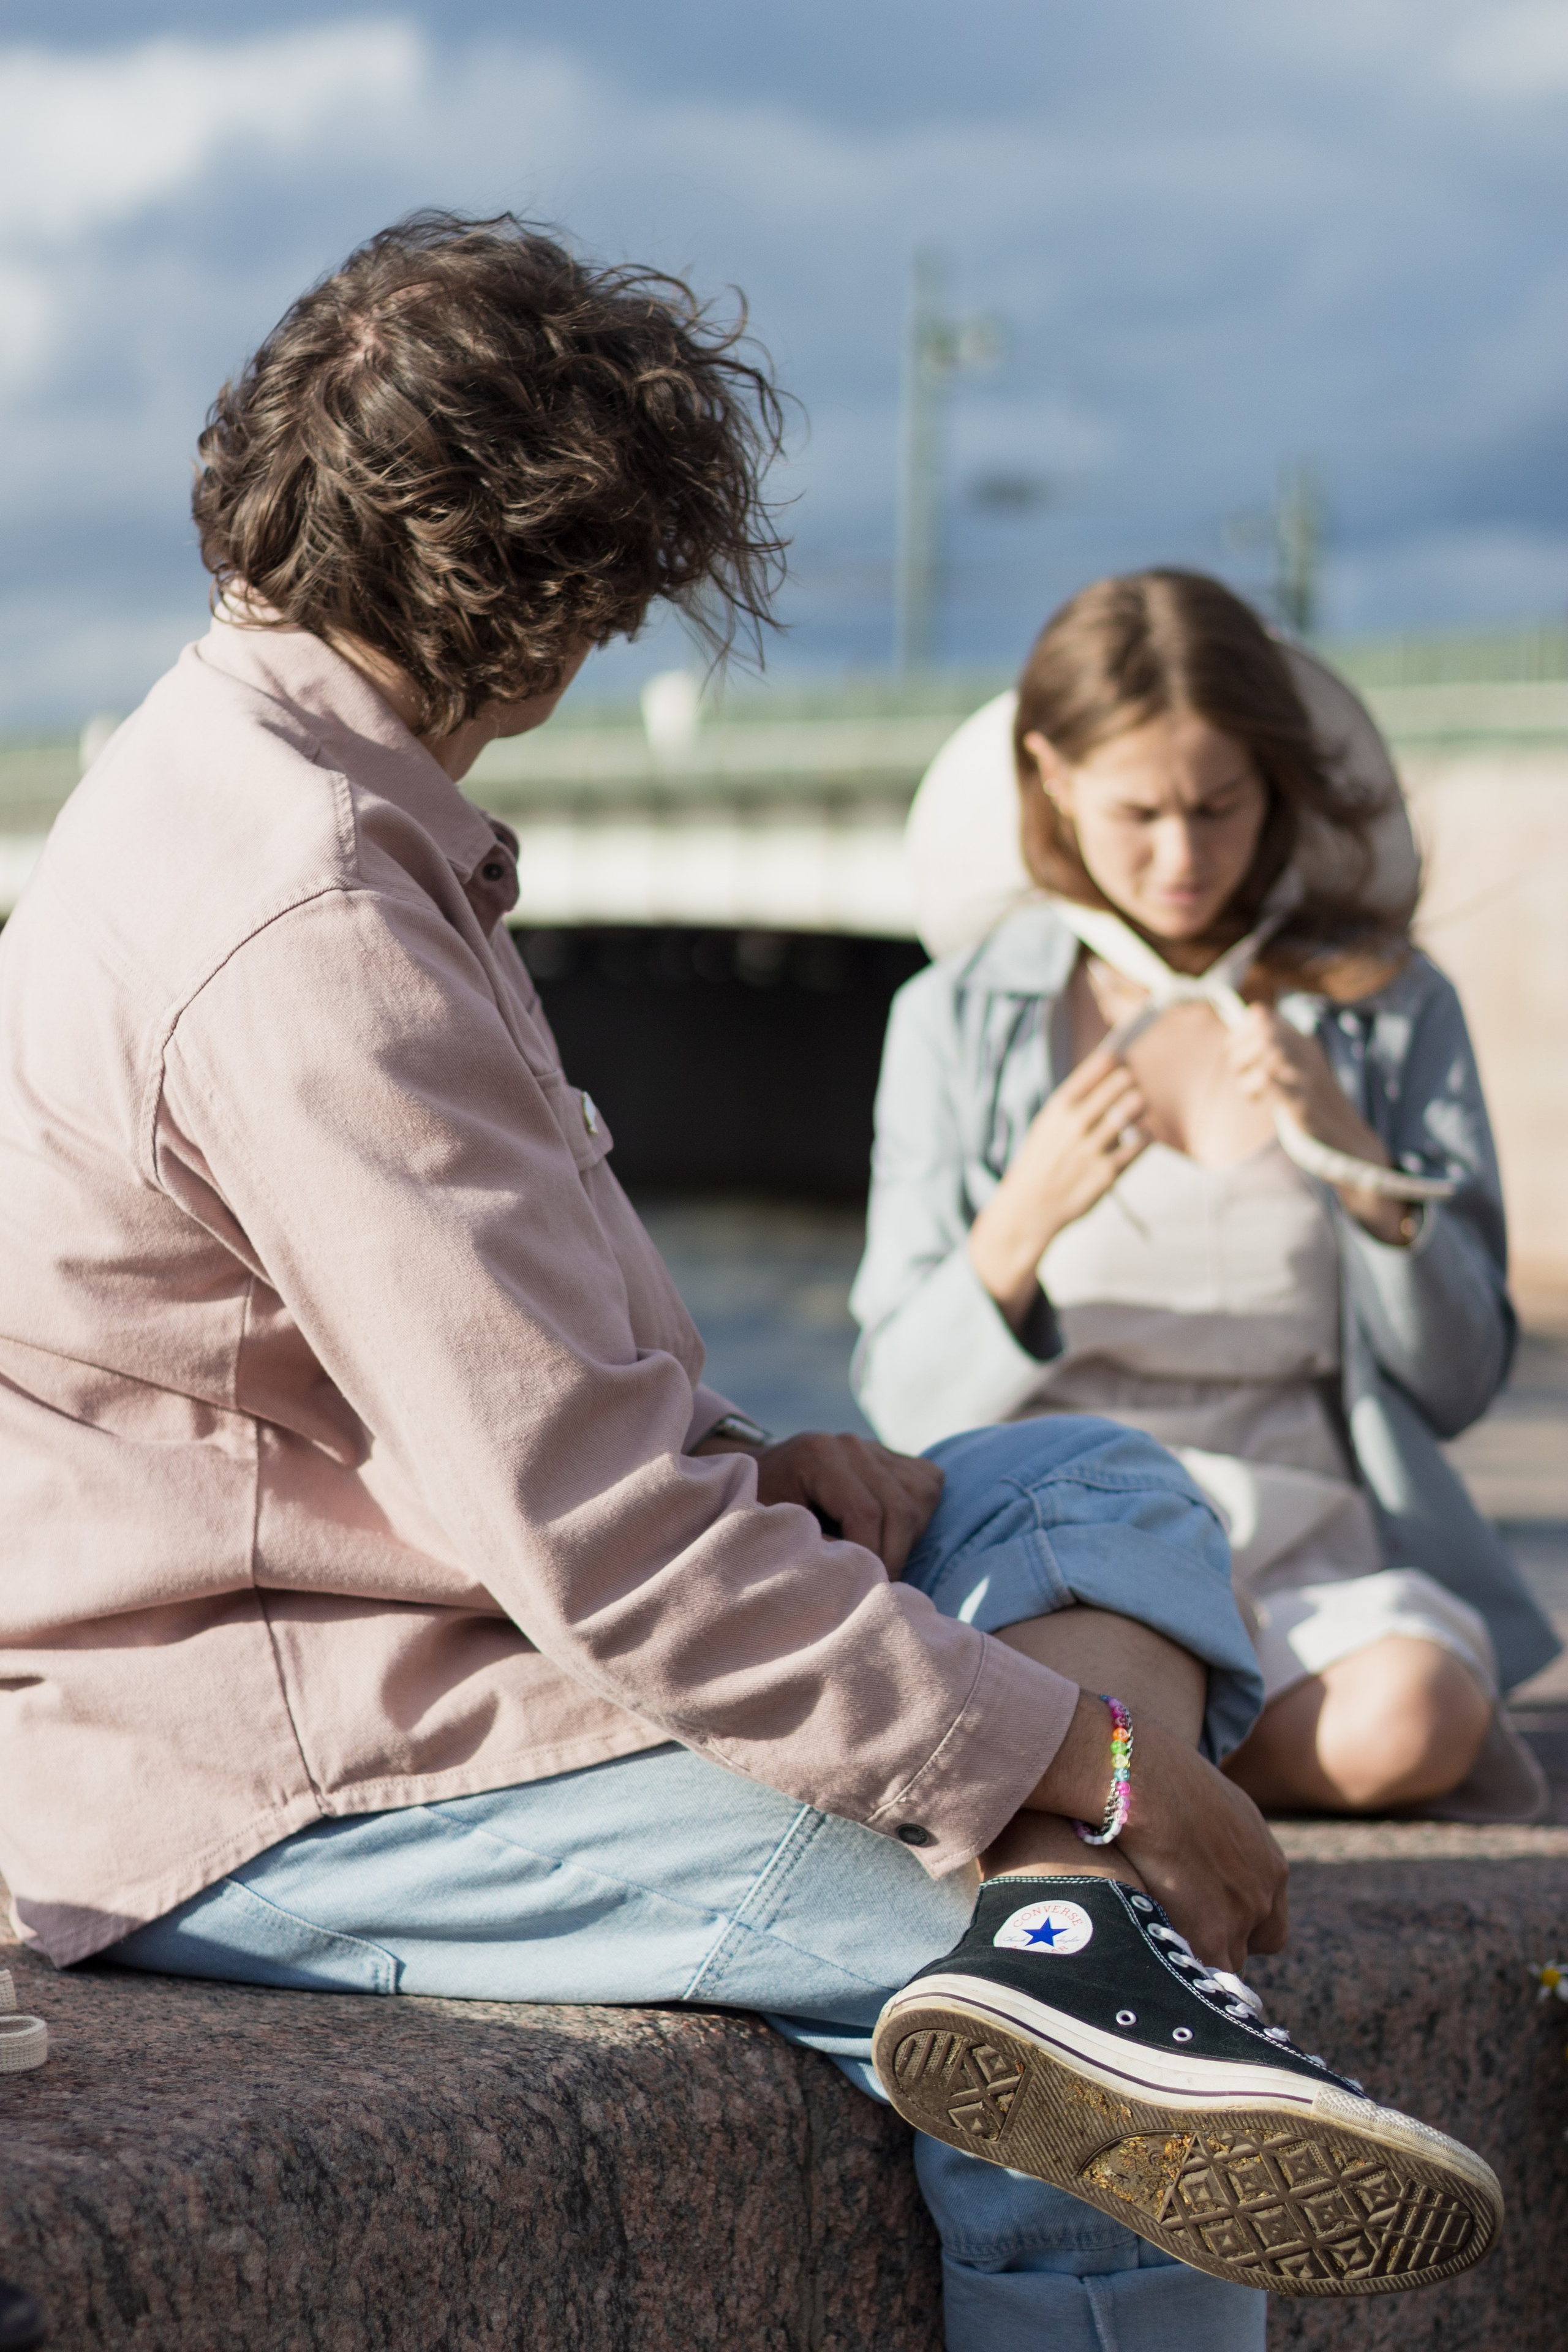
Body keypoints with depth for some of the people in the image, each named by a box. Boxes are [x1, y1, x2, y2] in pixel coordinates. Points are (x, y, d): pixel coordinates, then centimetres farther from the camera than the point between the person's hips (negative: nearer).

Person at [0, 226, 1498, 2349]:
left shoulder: (247, 781, 12)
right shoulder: (301, 932, -24)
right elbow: (597, 1544, -27)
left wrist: (744, 1462, -1)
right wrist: (1087, 1766, -19)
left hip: (365, 1629, 11)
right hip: (261, 1794, -11)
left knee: (1104, 1489, 4)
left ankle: (1070, 1945, -21)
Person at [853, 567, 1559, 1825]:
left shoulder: (1391, 1011, 9)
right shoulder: (959, 1020, 7)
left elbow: (1460, 1380, 5)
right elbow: (905, 1400, 1)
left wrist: (1355, 1157, -11)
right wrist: (1024, 1222, -18)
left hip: (1307, 1548, 2)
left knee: (1409, 1724, -33)